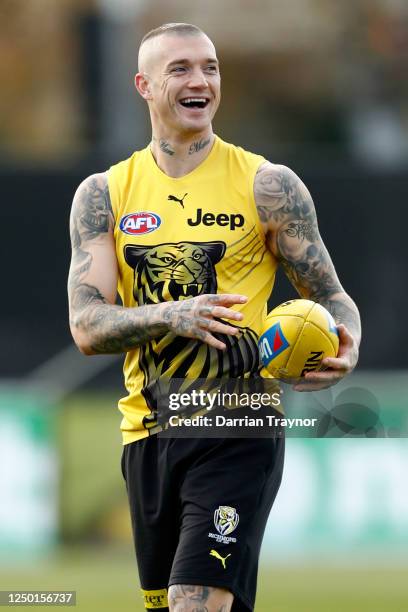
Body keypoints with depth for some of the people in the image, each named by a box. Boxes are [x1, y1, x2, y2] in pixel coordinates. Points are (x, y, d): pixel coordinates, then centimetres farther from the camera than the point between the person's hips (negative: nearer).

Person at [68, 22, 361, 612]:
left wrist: (345, 348, -20)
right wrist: (172, 316, -23)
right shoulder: (103, 193, 5)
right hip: (147, 431, 4)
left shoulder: (267, 185, -1)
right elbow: (87, 326, -4)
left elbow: (331, 297, 4)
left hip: (238, 430, -4)